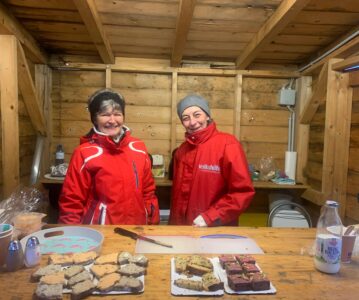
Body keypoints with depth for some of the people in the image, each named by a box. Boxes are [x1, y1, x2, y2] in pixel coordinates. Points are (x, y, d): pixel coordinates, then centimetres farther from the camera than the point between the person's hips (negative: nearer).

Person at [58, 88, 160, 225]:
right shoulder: (84, 153, -11)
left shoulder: (138, 148, -1)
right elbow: (71, 202, -7)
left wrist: (153, 224, 4)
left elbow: (148, 191, 6)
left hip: (136, 229, 4)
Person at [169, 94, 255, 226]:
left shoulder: (227, 144, -13)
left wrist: (209, 217, -17)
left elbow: (243, 192, -16)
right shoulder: (182, 150, 5)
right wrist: (174, 223, 9)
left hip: (219, 229, -5)